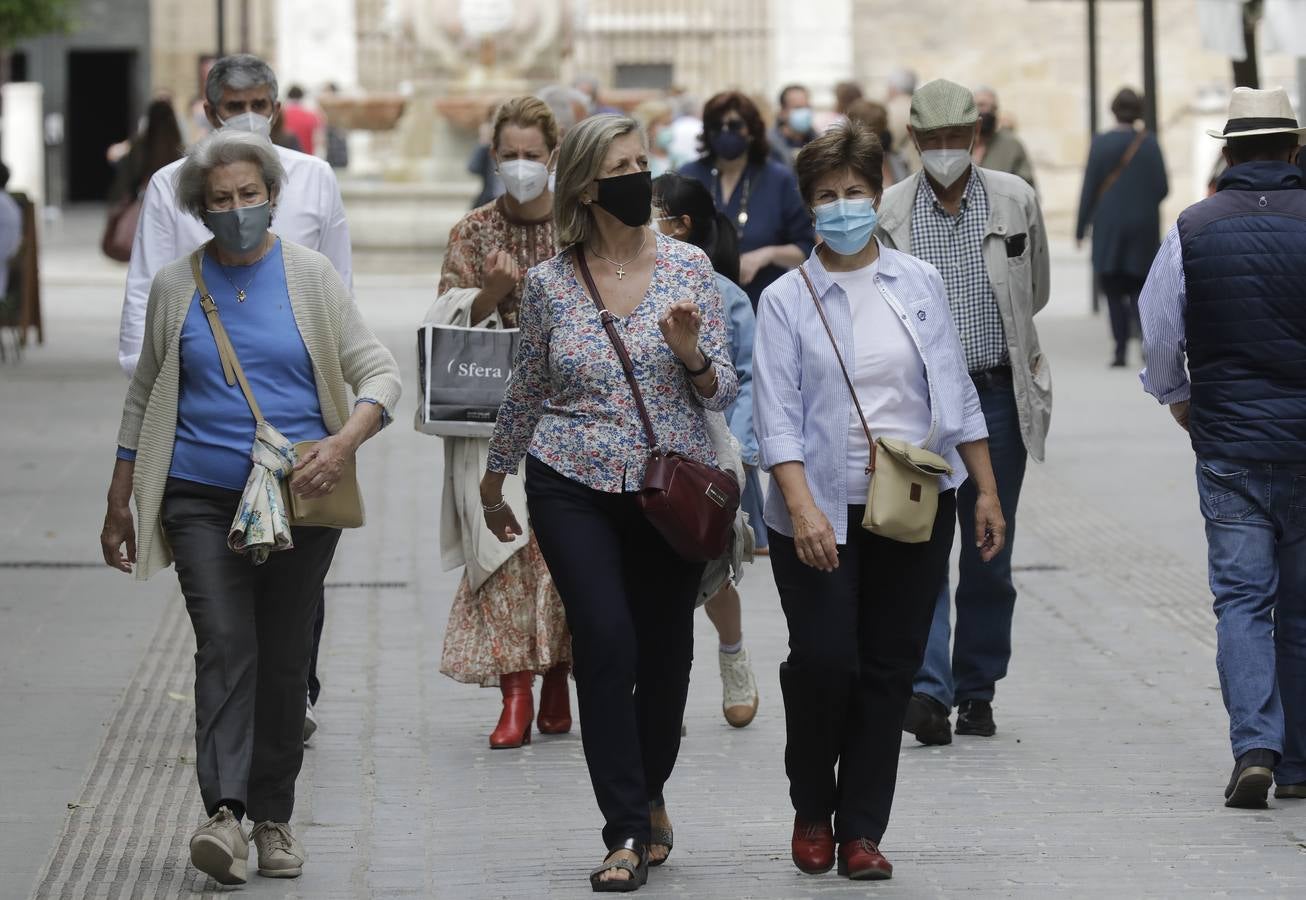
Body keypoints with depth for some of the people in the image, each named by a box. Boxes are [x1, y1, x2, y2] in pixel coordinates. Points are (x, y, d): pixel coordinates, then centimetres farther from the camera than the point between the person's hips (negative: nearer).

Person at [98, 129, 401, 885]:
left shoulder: (310, 277, 2)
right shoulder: (176, 286, 6)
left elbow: (381, 373, -1)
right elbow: (145, 396, 15)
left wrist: (343, 443, -21)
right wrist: (119, 503, 14)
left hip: (298, 502, 0)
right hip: (202, 501, 0)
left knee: (285, 659, 5)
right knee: (225, 645, -15)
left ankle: (274, 816, 16)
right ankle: (225, 813, -24)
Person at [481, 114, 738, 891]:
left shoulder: (688, 266, 0)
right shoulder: (549, 284, 0)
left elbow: (724, 393, 1)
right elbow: (526, 392, 14)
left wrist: (691, 354, -20)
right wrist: (495, 484, 22)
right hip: (575, 489, -1)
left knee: (665, 651, 7)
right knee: (605, 641, -15)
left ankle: (650, 793, 35)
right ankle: (628, 831, -9)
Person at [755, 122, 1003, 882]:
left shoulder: (919, 284, 7)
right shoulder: (787, 300, -2)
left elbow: (958, 393, 11)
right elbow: (777, 417, -9)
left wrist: (987, 492, 7)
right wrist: (804, 509, -22)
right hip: (825, 511, -3)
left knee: (890, 670, 4)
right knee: (823, 661, -10)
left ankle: (862, 829, 12)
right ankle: (812, 811, 15)